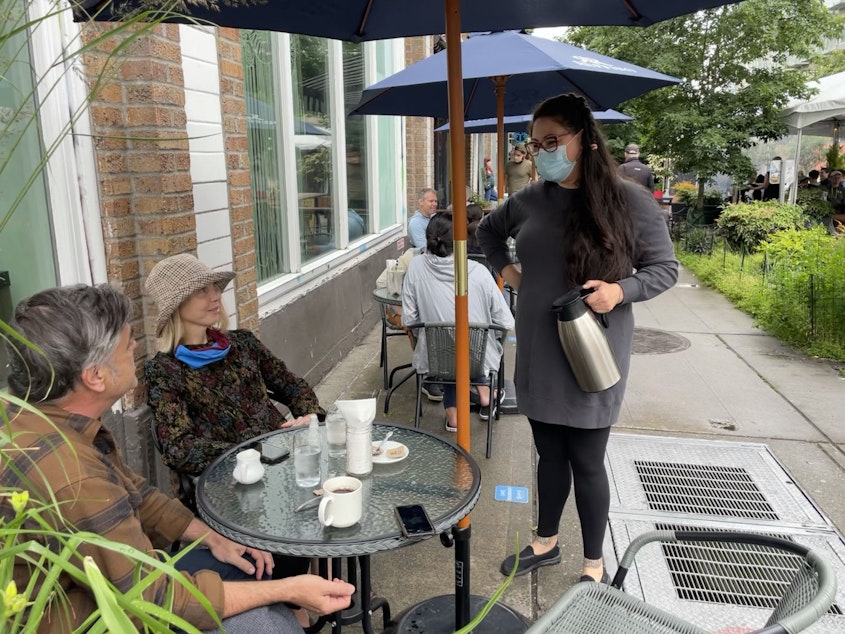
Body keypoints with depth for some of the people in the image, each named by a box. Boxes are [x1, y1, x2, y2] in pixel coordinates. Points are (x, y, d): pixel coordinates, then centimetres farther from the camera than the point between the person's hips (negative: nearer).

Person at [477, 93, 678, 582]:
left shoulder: (630, 201, -9)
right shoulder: (531, 200, 4)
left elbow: (665, 268, -3)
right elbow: (489, 229, 23)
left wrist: (620, 291, -20)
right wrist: (505, 268, 8)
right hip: (538, 353, 4)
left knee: (587, 463, 7)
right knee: (550, 455, 18)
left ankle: (594, 564, 28)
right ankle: (546, 542, 39)